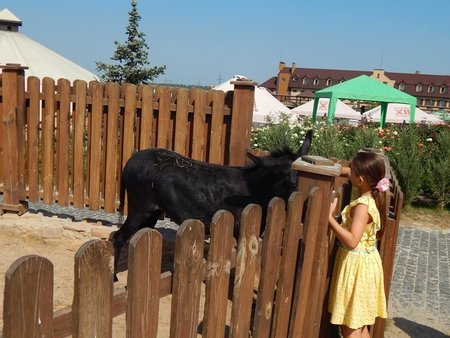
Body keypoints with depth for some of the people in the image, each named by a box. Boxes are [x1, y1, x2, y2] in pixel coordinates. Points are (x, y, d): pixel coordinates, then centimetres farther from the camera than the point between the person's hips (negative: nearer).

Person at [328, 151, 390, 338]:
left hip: (358, 266, -9)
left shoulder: (363, 205, -25)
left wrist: (329, 216, -31)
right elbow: (348, 172, 19)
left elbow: (352, 241, -32)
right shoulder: (371, 196, 1)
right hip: (363, 263, 9)